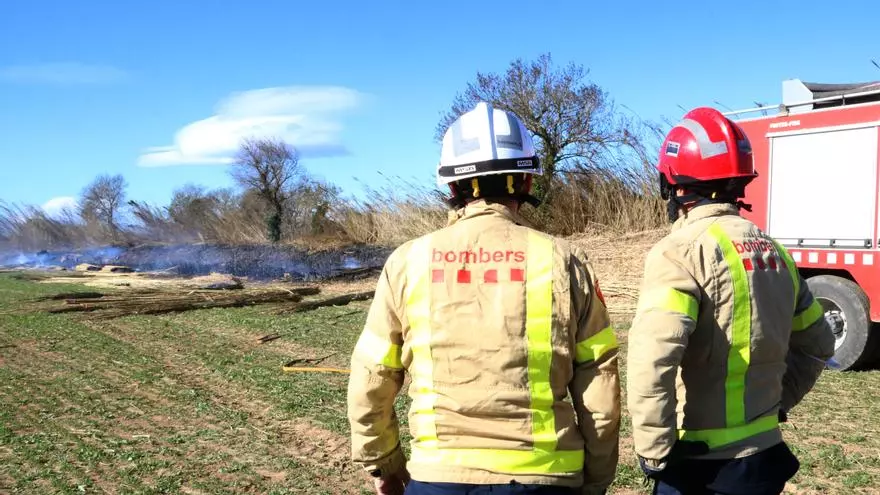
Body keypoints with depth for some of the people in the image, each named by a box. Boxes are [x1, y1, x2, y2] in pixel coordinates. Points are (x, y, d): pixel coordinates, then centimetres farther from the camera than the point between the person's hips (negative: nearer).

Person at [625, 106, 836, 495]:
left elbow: (652, 357, -29)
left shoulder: (684, 249, -16)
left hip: (701, 462, -7)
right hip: (763, 455, 7)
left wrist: (654, 450, -20)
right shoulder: (772, 251, 8)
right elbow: (817, 345, 20)